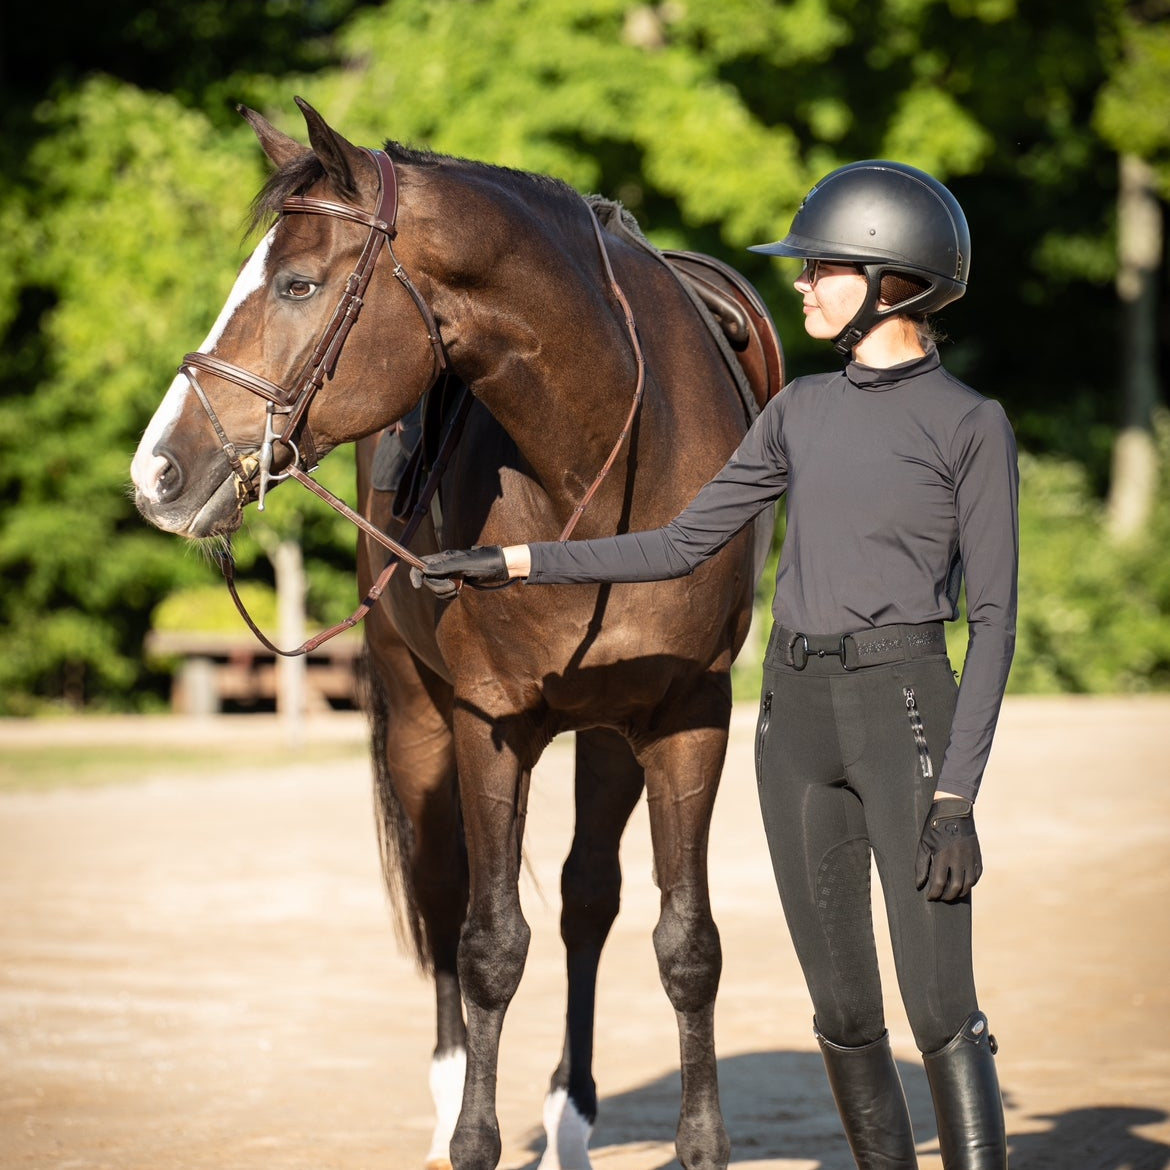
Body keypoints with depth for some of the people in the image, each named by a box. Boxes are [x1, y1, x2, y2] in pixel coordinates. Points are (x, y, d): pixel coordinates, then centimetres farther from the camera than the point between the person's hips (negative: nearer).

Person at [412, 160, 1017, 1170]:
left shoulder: (970, 424, -5)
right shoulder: (801, 412, 12)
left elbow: (994, 618, -8)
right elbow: (684, 544, 16)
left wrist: (957, 797, -15)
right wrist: (513, 564, 11)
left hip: (905, 712, -6)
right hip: (795, 716, 6)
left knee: (940, 1008, -10)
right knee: (843, 1012, 8)